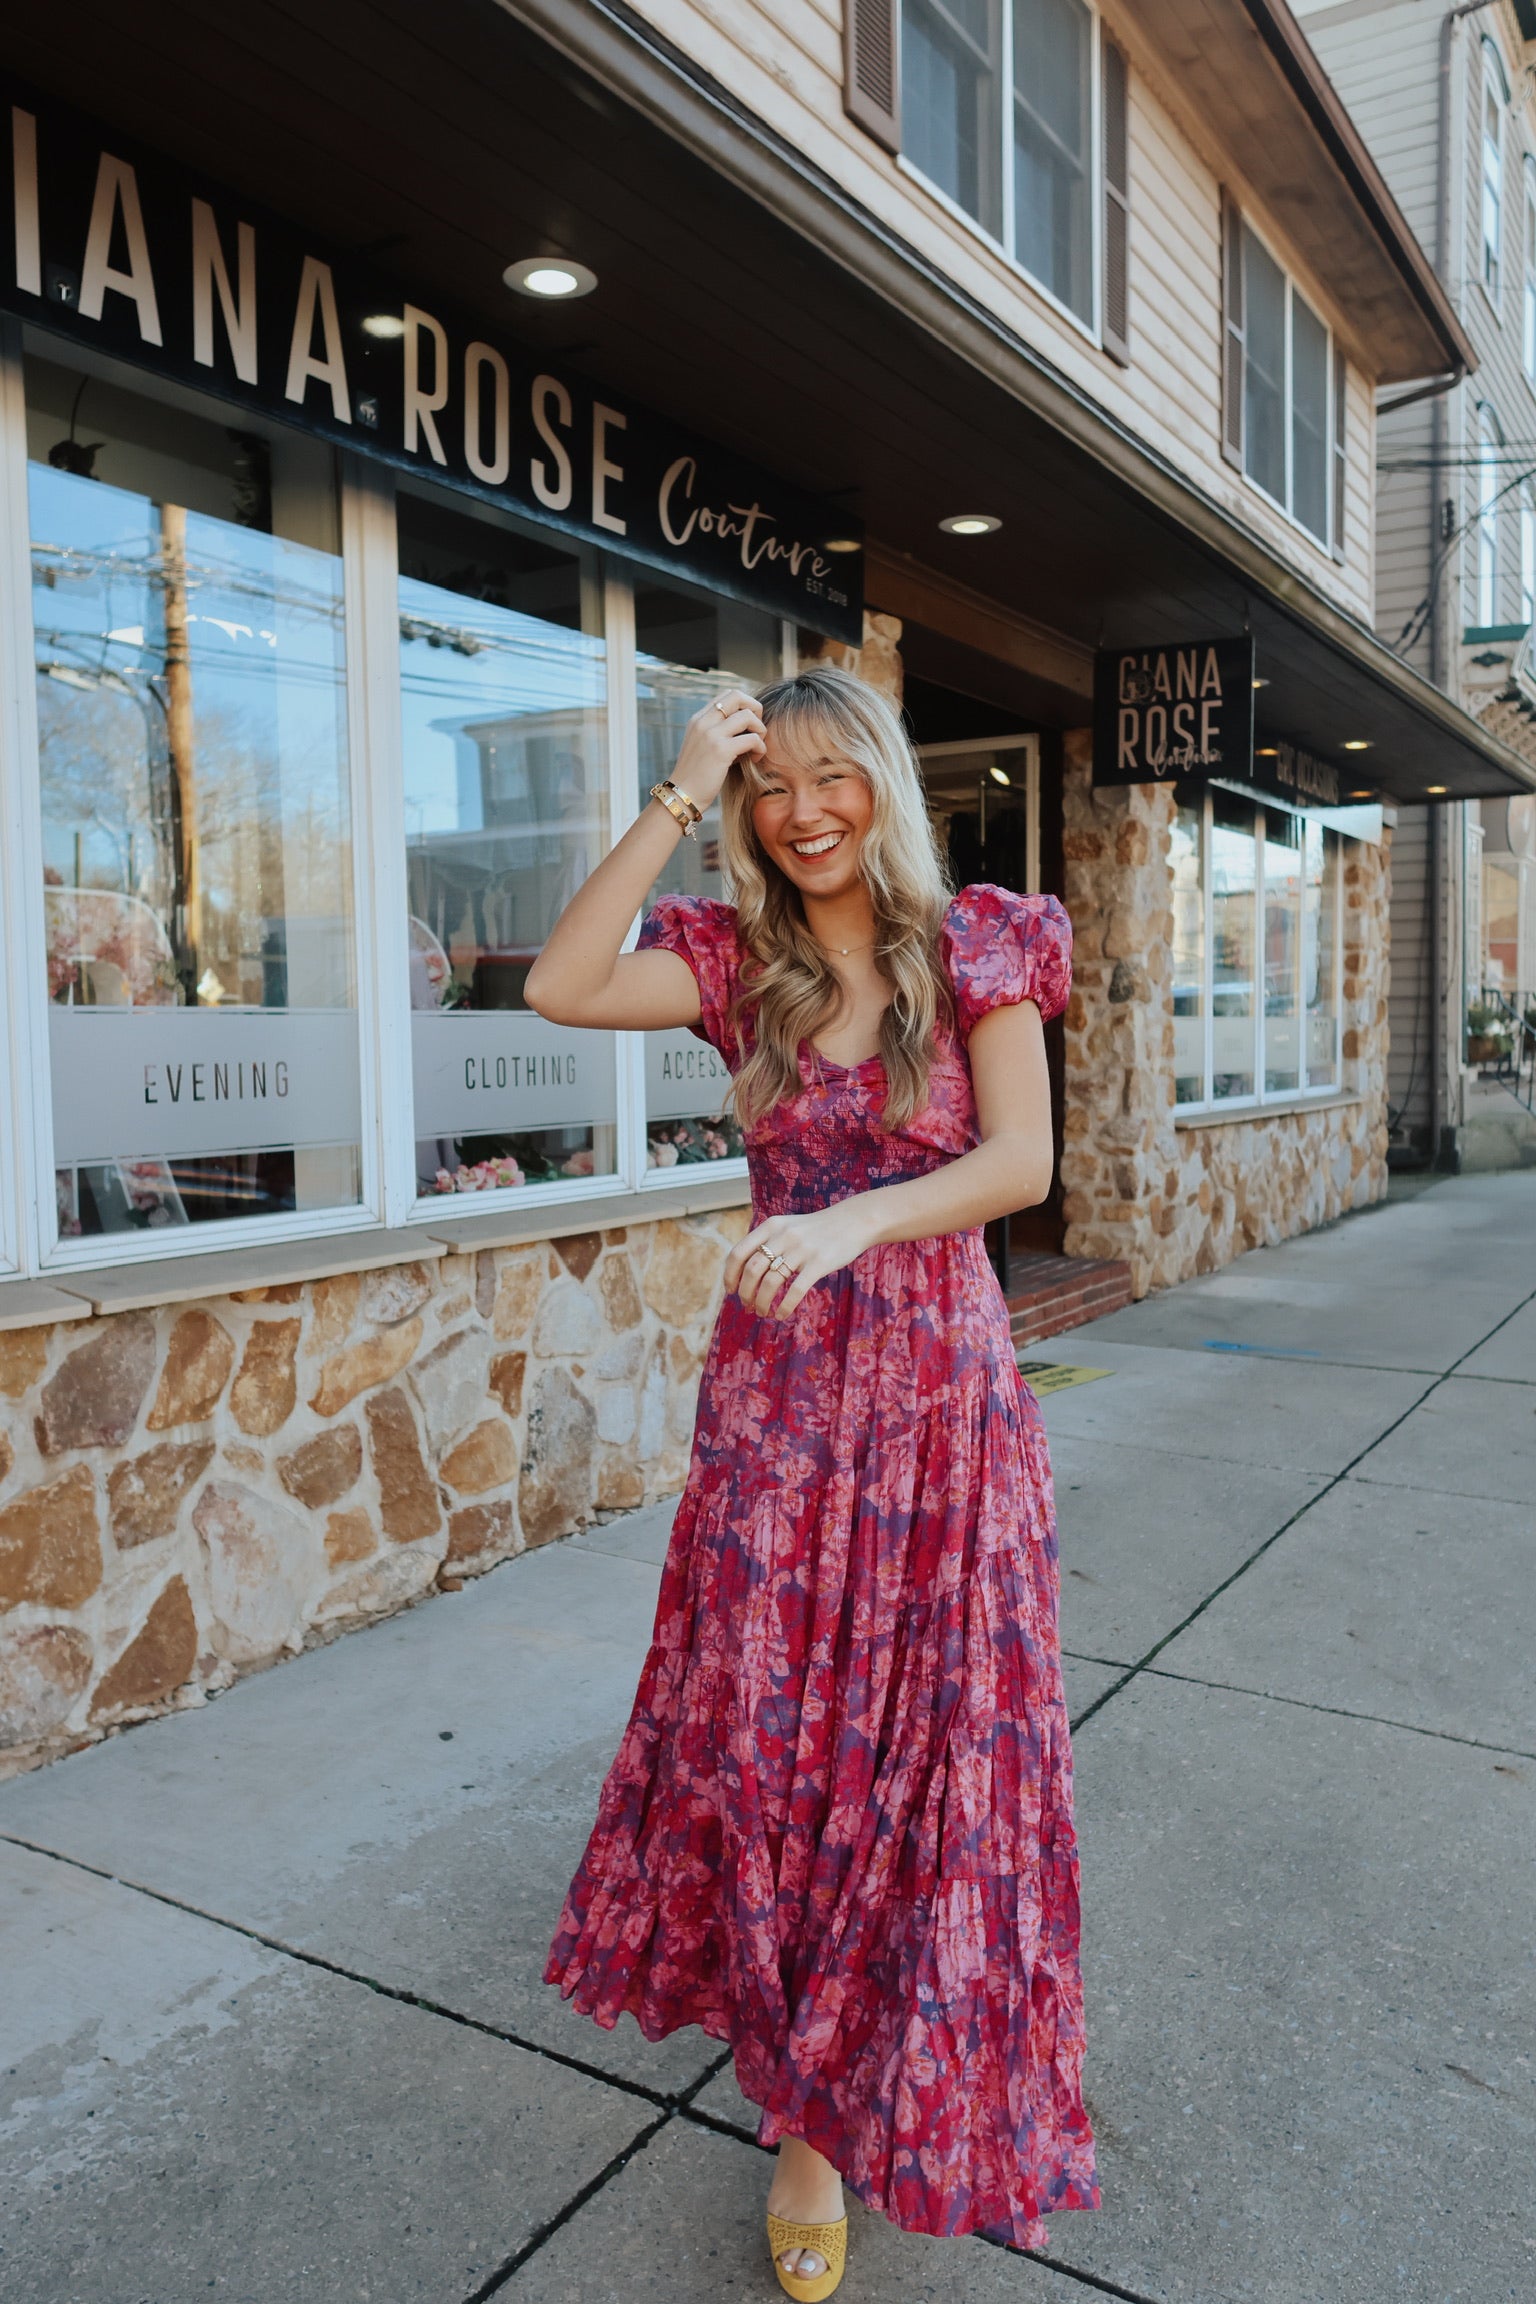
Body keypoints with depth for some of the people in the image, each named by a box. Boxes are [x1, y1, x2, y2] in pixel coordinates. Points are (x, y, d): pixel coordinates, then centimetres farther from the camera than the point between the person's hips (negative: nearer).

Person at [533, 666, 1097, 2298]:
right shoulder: (740, 961, 4)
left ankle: (903, 2077, 39)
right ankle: (806, 2117, 30)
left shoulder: (976, 947, -2)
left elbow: (1023, 1160, -13)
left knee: (932, 1746, 9)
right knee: (765, 1735, 7)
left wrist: (849, 1222, -29)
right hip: (773, 1391, 2)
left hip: (939, 1389, -1)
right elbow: (561, 987, -12)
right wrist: (675, 799, -12)